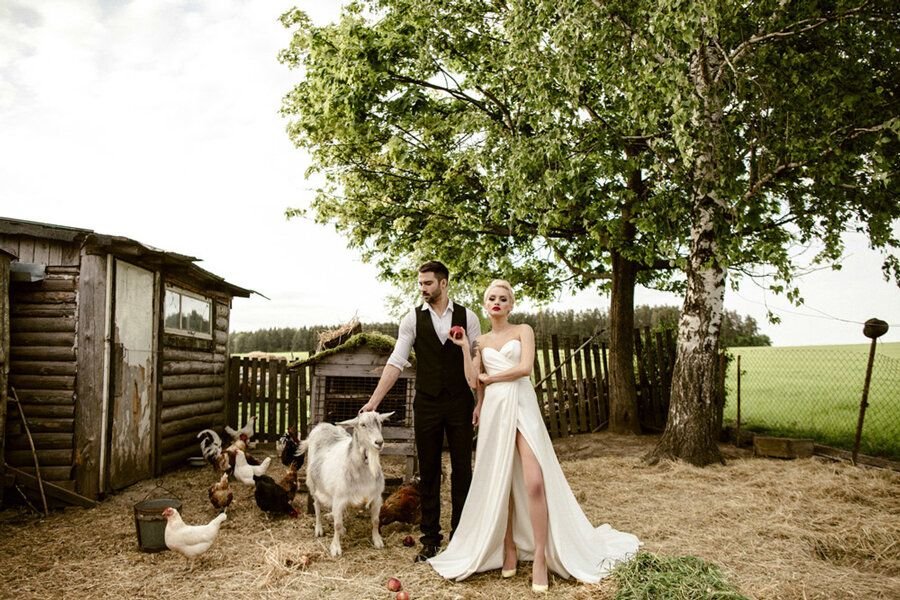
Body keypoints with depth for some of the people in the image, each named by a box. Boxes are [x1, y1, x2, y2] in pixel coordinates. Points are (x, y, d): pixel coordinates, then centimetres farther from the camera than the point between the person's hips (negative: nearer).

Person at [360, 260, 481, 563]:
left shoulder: (467, 317, 1)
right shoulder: (413, 318, 0)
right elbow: (396, 362, -3)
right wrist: (374, 400, -9)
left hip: (460, 402, 0)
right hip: (427, 404, 0)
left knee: (462, 469, 7)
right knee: (428, 471, 8)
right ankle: (430, 537, 21)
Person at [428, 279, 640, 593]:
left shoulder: (523, 331, 5)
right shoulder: (481, 341, 16)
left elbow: (525, 368, -9)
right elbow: (474, 380, 10)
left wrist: (489, 378, -1)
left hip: (522, 406, -4)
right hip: (494, 411, 4)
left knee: (534, 482, -14)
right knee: (498, 482, 4)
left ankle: (540, 557, -6)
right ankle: (509, 548, 16)